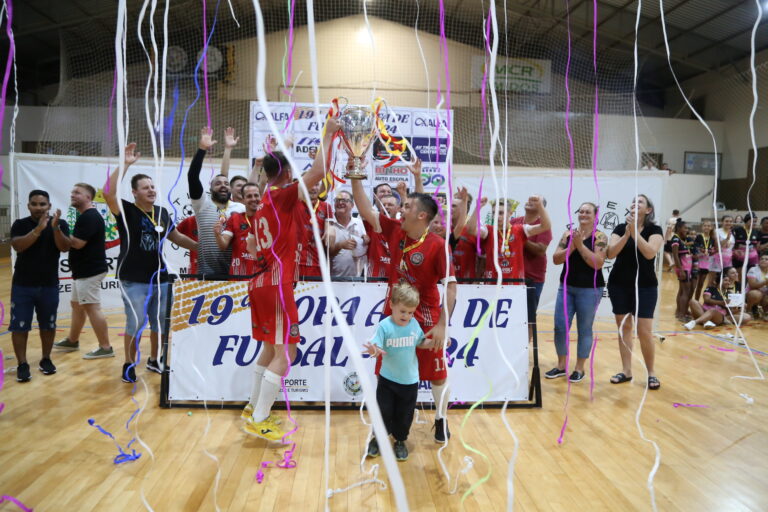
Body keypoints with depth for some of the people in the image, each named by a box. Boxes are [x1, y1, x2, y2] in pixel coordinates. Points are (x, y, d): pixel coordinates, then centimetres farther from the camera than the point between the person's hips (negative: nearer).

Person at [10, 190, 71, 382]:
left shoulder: (60, 224, -2)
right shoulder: (20, 224, -2)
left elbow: (64, 248, -15)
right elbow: (18, 246, -18)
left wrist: (55, 228, -31)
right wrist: (38, 229, -31)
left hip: (49, 285, 1)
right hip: (22, 285, 0)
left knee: (48, 325, 9)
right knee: (19, 326, 0)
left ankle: (46, 359, 23)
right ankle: (22, 364, 9)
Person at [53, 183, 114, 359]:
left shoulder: (90, 217, -17)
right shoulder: (85, 217, 17)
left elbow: (78, 243, -22)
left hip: (90, 271, -11)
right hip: (83, 271, 11)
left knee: (92, 308, -8)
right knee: (76, 304, 20)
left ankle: (105, 348, -3)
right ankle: (72, 341, 35)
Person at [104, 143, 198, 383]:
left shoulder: (162, 212, 7)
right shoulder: (126, 211, -9)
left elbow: (176, 237, 19)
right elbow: (109, 193, -28)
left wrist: (200, 247, 15)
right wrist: (124, 164, -28)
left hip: (160, 278, 6)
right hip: (134, 280, -5)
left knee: (160, 323, 14)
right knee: (135, 324, -3)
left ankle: (153, 360, 33)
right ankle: (129, 364, 17)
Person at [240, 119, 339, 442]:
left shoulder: (263, 206, 15)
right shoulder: (283, 196, -9)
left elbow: (252, 247, 21)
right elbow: (318, 171, -19)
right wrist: (328, 134, -10)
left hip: (261, 282, 9)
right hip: (277, 285, -9)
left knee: (271, 349, 18)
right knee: (285, 352, -4)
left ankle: (254, 409, 27)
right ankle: (258, 421, 1)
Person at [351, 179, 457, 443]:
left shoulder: (437, 245, -18)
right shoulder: (395, 231, -3)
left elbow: (451, 285, -18)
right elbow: (366, 210, -1)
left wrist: (442, 325, -23)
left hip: (426, 318, -5)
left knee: (436, 373, 9)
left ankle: (441, 420, 31)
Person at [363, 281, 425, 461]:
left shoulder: (414, 324, -5)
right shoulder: (385, 326, -17)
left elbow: (420, 343, 10)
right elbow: (377, 349, -21)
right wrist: (374, 351, -44)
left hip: (410, 380, 3)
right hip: (387, 379, -2)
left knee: (404, 414, 13)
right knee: (383, 411, 9)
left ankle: (400, 440, 36)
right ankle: (378, 438, 33)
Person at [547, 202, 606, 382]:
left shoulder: (600, 237, -5)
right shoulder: (568, 234, 6)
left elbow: (598, 263, -17)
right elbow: (556, 259, -1)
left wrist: (580, 245, -18)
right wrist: (571, 247, -15)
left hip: (590, 290, -4)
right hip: (566, 287, 4)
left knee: (584, 329, 6)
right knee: (560, 327, 4)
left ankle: (579, 368, 19)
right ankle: (561, 365, 22)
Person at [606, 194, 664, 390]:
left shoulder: (654, 230, -3)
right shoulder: (620, 228, 3)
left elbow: (650, 253, -20)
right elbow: (611, 253, -10)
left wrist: (635, 231, -23)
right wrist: (627, 234, -20)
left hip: (645, 286, -3)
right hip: (618, 284, 3)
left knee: (644, 330, -5)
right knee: (623, 326, 7)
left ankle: (651, 372, 12)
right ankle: (626, 370, 16)